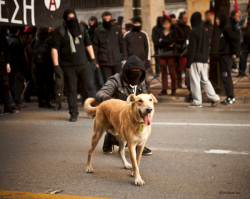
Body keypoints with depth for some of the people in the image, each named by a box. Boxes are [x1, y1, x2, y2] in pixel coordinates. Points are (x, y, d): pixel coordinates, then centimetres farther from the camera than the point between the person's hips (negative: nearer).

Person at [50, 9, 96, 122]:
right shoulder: (59, 31, -3)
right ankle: (73, 113, 11)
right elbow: (54, 48, -6)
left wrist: (93, 59, 12)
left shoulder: (81, 28, 10)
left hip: (83, 64, 3)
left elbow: (88, 44, 18)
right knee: (71, 91, 2)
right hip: (68, 67, -3)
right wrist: (56, 66, -13)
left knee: (89, 88, 2)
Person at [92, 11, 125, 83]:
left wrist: (123, 58, 7)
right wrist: (96, 61, 0)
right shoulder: (98, 31, 4)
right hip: (104, 62, -1)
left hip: (117, 61, 1)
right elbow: (95, 47, 5)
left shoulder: (117, 30, 9)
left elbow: (121, 44, 12)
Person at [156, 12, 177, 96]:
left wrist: (162, 41, -4)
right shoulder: (161, 33, 13)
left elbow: (171, 41, -16)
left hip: (170, 54, -4)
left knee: (172, 72, -3)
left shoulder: (173, 33, 2)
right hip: (161, 54, 4)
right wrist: (167, 44, -11)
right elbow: (157, 44, 2)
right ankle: (164, 89, 8)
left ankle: (174, 89, 7)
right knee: (163, 72, 4)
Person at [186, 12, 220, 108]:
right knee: (205, 80, 14)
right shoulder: (205, 31, 11)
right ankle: (215, 98, 9)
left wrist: (188, 63, -12)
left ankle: (197, 102, 3)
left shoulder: (193, 32, -12)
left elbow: (191, 49, -15)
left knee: (195, 81, -1)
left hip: (195, 61, -7)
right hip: (204, 60, 8)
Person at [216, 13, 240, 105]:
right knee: (225, 77, 11)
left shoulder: (227, 29, -13)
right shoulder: (223, 29, 16)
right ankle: (229, 97, 16)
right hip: (223, 56, 10)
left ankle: (231, 97, -4)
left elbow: (236, 39, -20)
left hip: (226, 56, -10)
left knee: (226, 77, -8)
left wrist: (234, 52, -17)